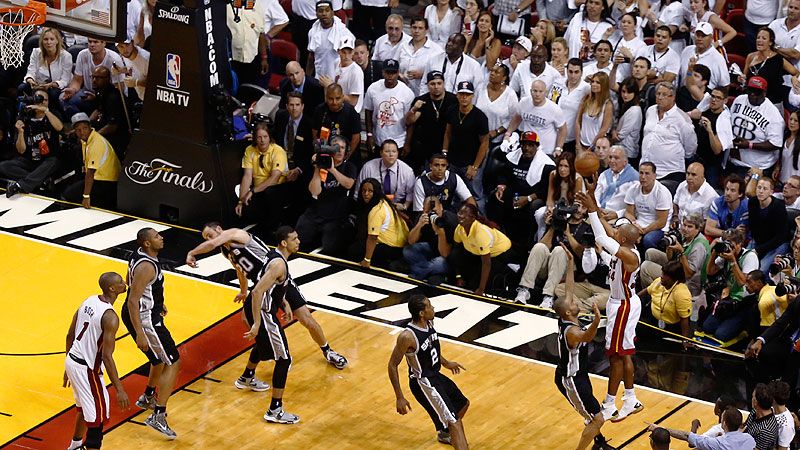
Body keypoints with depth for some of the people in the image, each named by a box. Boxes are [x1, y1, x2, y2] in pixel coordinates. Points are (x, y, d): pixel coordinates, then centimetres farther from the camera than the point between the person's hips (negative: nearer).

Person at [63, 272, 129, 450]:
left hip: (72, 361, 9)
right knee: (97, 417, 1)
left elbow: (70, 335, 11)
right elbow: (107, 356, -24)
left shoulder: (89, 301, 3)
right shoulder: (110, 317, -23)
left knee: (84, 407, 30)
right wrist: (119, 389, -20)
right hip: (87, 369, -9)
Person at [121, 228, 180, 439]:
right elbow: (133, 301, -29)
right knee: (172, 363, -7)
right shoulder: (146, 267, -27)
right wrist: (140, 334, -29)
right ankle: (158, 416, -11)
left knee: (162, 357, 29)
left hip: (142, 315, 10)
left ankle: (148, 397, 48)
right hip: (145, 320, -10)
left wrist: (157, 302, 30)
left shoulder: (140, 255, 4)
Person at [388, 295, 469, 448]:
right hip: (423, 382, -10)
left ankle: (444, 433, 54)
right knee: (454, 422, -16)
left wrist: (445, 362, 29)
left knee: (463, 404, 30)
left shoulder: (429, 322, -5)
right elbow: (392, 365, -20)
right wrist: (399, 398, -19)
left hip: (435, 375, 10)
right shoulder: (407, 336, -29)